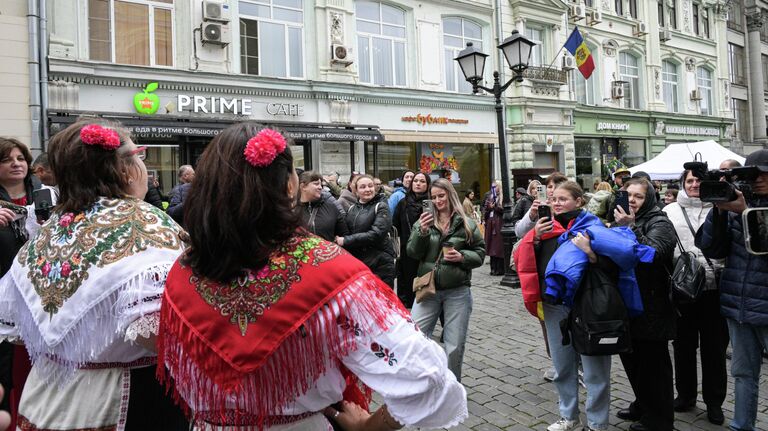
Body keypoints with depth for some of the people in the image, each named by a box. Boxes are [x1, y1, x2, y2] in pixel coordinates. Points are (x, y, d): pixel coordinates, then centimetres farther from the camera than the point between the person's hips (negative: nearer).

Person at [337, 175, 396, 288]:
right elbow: (345, 232, 14)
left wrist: (346, 241, -17)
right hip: (356, 263, 5)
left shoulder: (381, 207, -5)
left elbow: (376, 234, -17)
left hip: (380, 264, -5)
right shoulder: (351, 209, 12)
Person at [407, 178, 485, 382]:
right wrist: (422, 231, -20)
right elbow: (413, 253, -3)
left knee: (455, 346, 8)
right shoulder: (424, 220, 3)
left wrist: (462, 257, -14)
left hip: (457, 292, -1)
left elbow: (480, 252, 5)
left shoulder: (466, 223, 0)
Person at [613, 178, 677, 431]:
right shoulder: (622, 220, 12)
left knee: (653, 363, 4)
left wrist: (629, 227, -27)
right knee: (631, 358, 18)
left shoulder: (659, 223, -9)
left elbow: (652, 253, -26)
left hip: (651, 308, -7)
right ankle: (642, 405, 37)